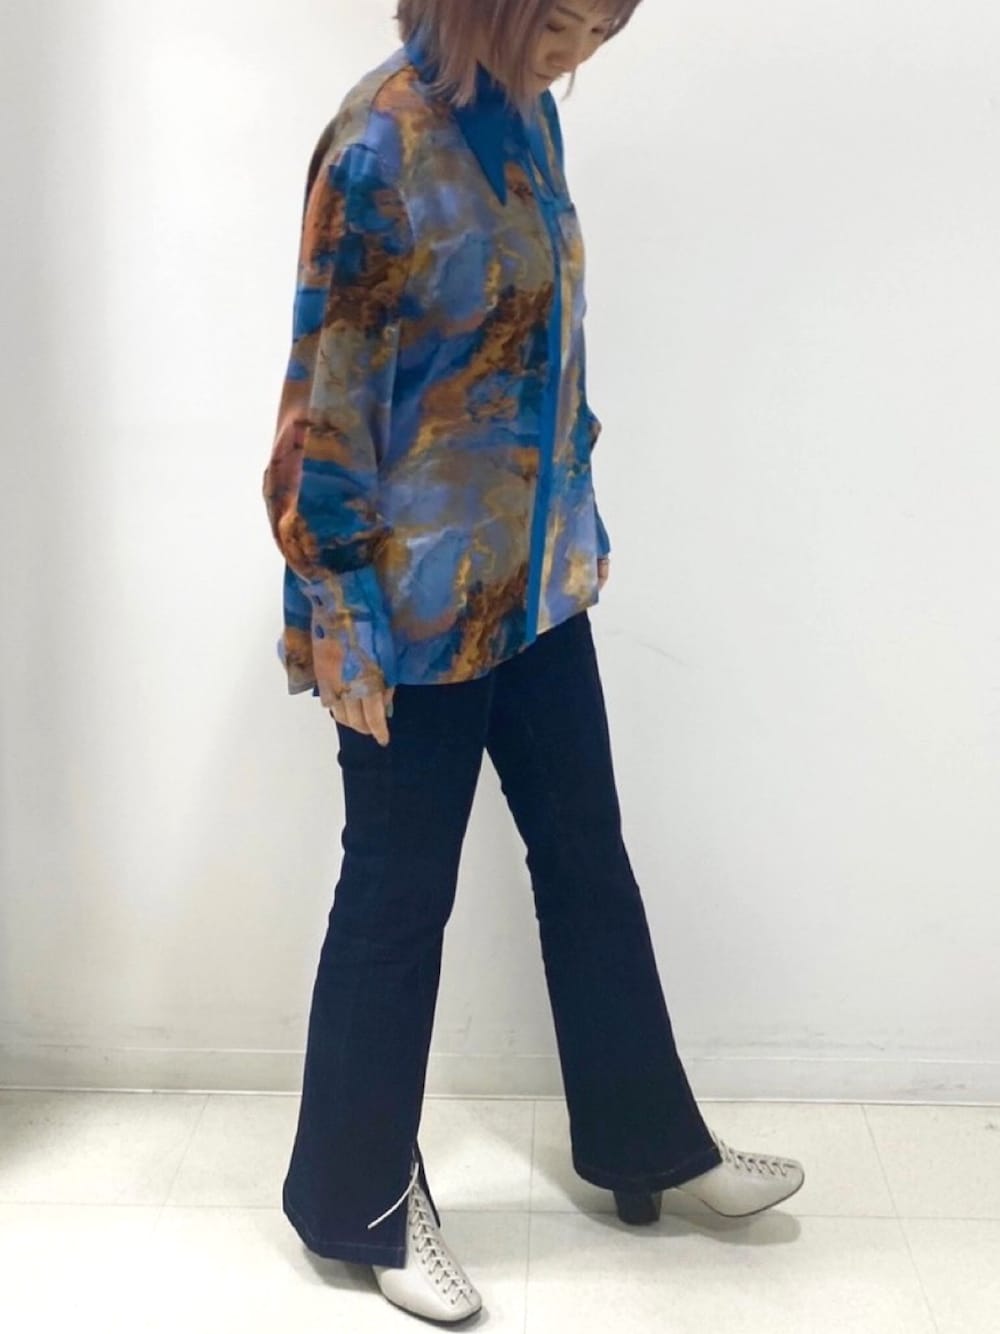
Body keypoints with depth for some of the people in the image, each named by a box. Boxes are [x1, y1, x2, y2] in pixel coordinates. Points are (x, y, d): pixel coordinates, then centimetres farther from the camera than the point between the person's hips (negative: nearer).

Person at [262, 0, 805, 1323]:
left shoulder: (525, 117, 6)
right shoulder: (382, 144, -18)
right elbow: (325, 402, -18)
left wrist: (581, 525, 17)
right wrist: (342, 626, -17)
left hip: (536, 582, 8)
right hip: (419, 610, -8)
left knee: (589, 863, 18)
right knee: (398, 898, 7)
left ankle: (649, 1140, 37)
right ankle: (359, 1196, 30)